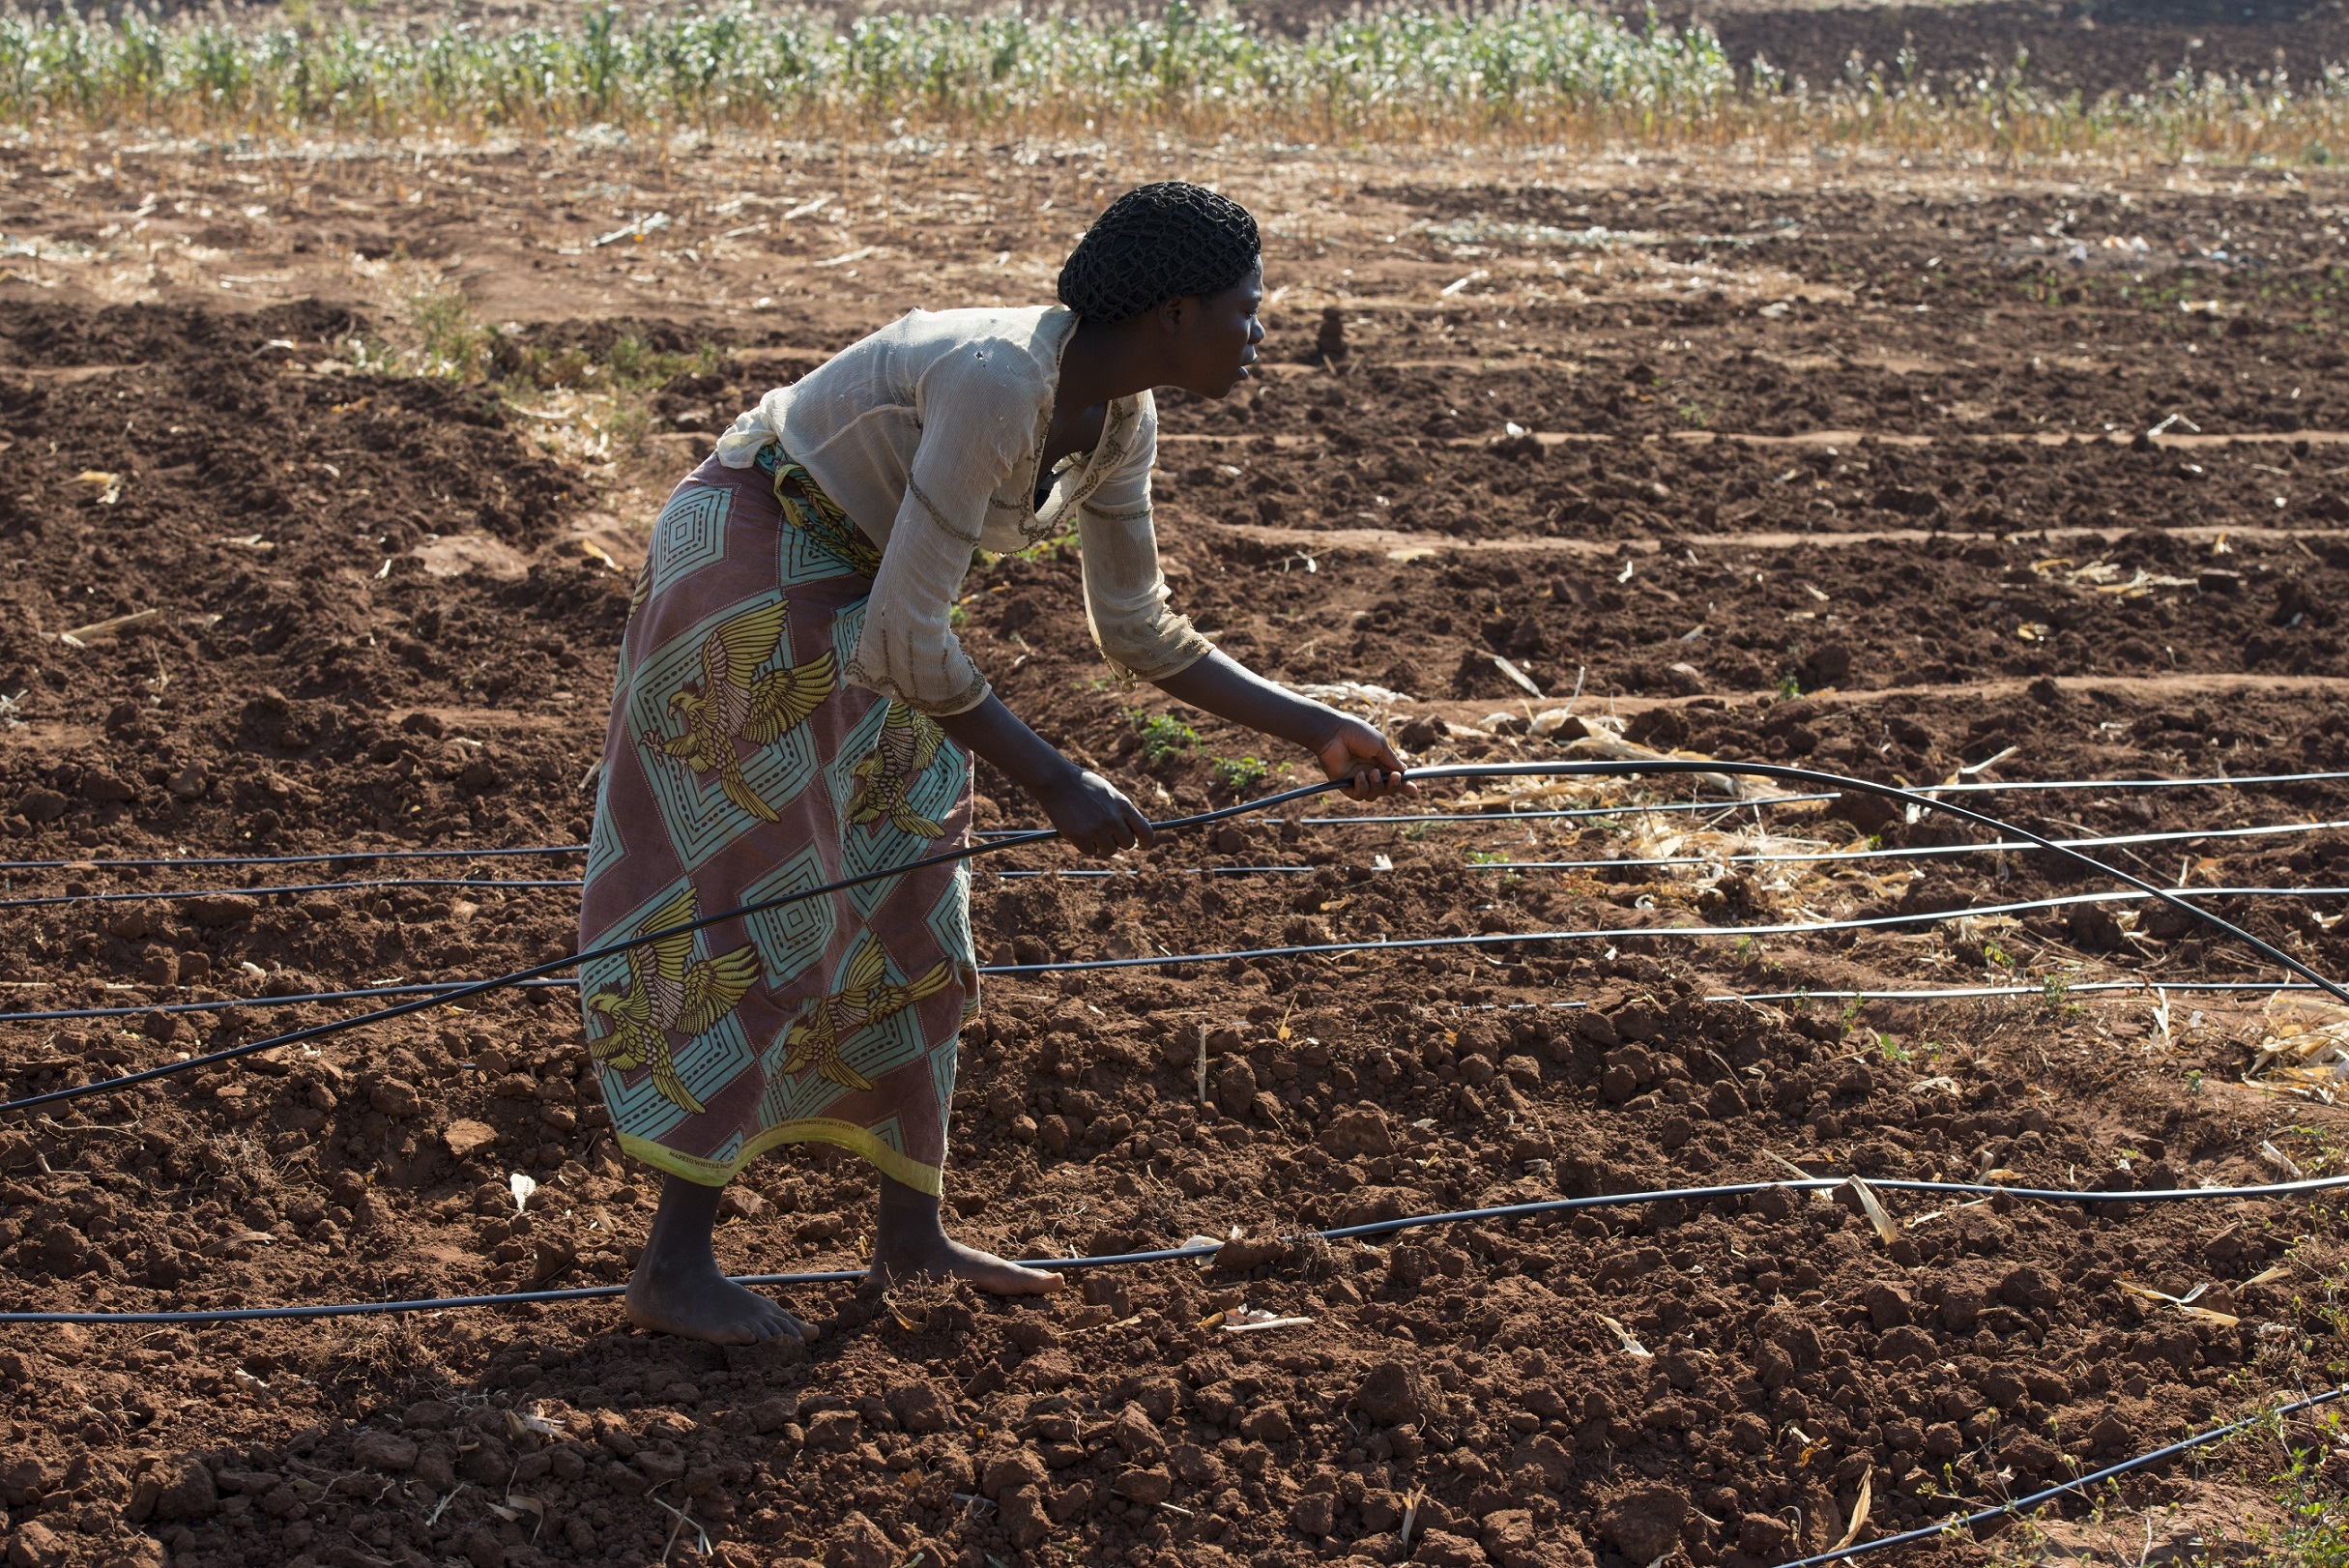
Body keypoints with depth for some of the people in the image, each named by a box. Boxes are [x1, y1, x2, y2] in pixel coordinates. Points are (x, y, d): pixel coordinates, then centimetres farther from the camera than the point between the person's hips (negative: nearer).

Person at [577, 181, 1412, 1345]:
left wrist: (1316, 732, 5)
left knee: (906, 907, 10)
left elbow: (1139, 633, 8)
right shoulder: (996, 386, -31)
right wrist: (1057, 784, -27)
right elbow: (908, 641, -30)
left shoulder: (1118, 419, -3)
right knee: (764, 907, -9)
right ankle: (674, 1266, -2)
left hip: (846, 599, 9)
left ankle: (911, 1235, 19)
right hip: (749, 577, -9)